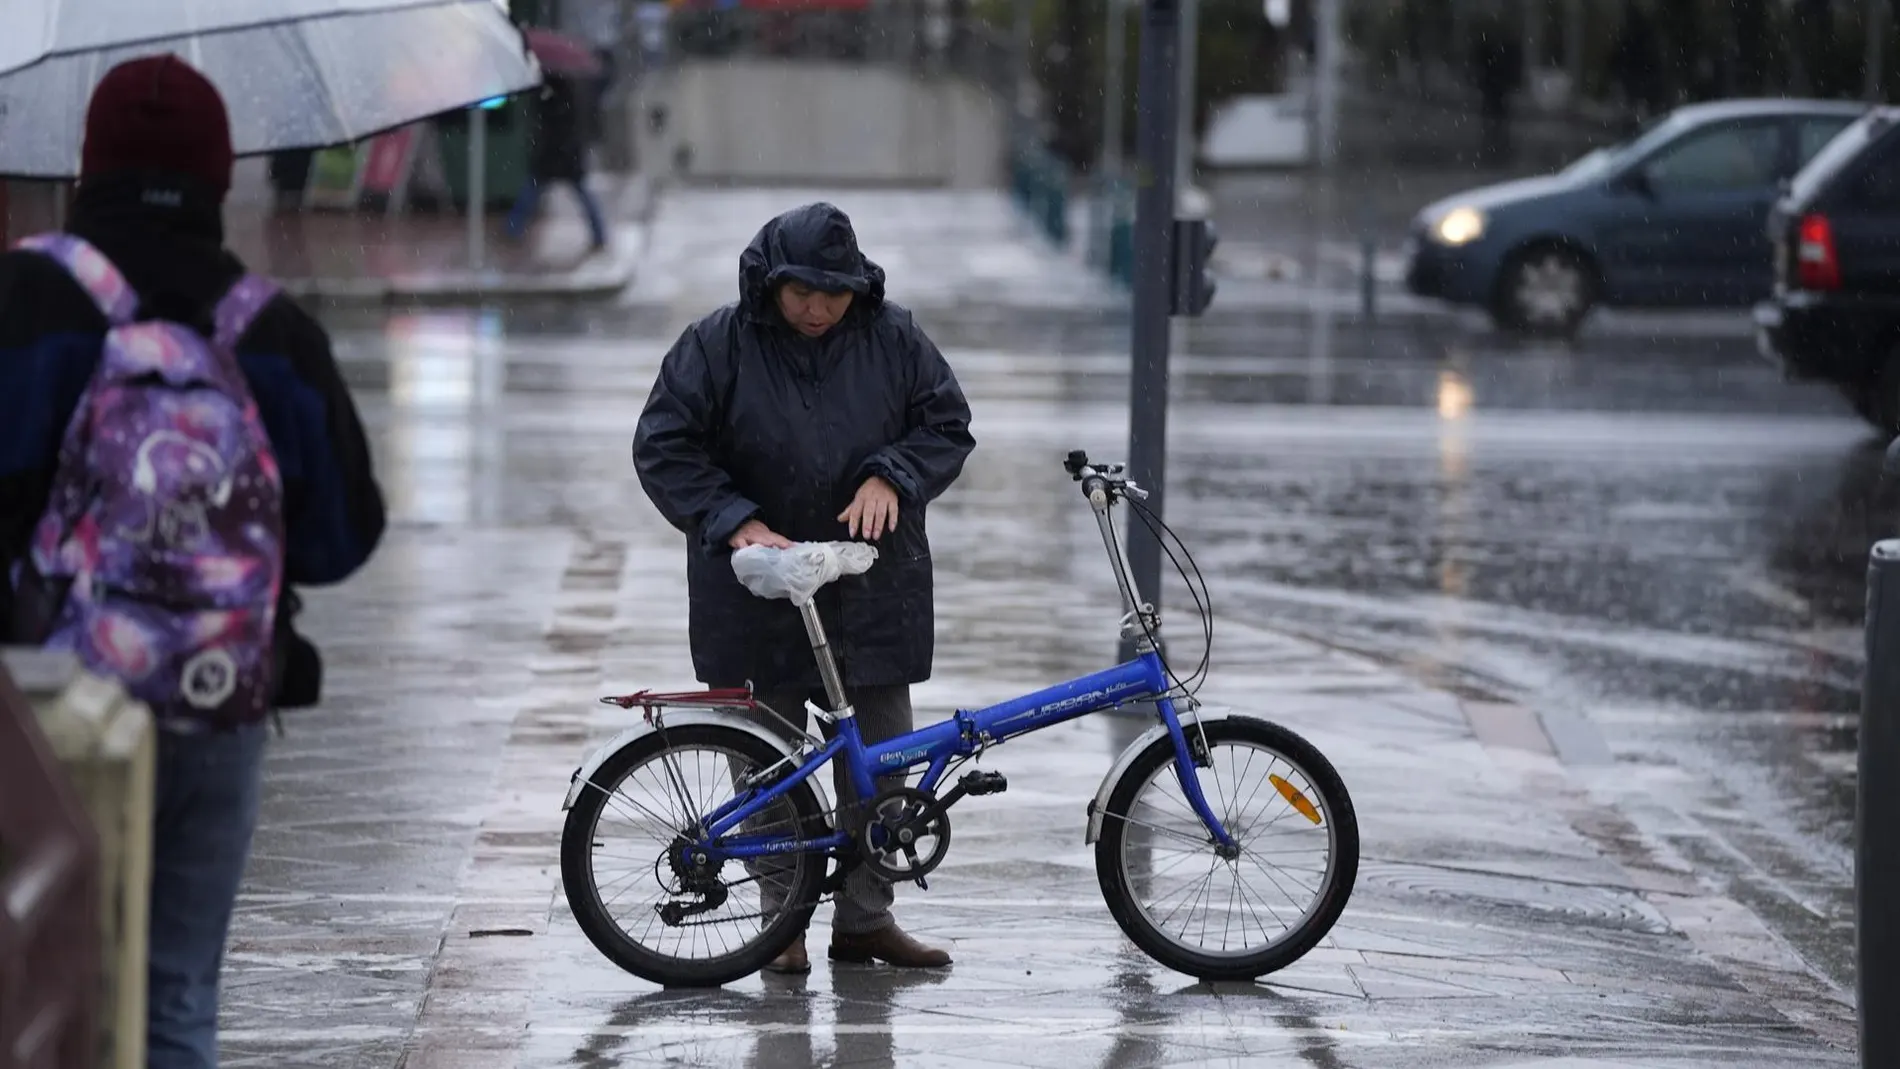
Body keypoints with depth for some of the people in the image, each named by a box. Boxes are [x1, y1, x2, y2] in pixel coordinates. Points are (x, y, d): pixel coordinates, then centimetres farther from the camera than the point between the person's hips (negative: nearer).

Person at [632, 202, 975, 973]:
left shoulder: (893, 340, -1)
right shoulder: (718, 346, -7)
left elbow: (947, 424, 5)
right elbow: (663, 449, -7)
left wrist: (890, 477, -14)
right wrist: (737, 524, -18)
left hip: (872, 591, 2)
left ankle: (865, 917, 15)